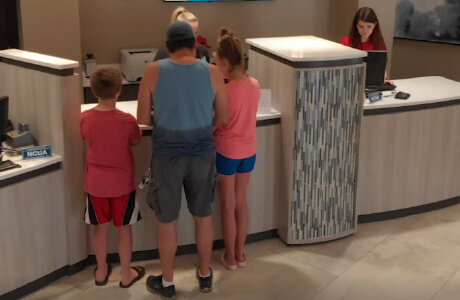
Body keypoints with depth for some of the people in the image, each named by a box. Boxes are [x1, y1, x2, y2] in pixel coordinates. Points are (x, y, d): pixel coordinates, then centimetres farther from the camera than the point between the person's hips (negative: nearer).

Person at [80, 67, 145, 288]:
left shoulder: (85, 118, -13)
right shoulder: (127, 120, -20)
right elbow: (136, 142, 0)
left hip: (96, 183, 2)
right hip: (122, 183, -2)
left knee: (101, 227, 17)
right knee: (124, 228, 13)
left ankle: (101, 271, 32)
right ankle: (126, 274, 25)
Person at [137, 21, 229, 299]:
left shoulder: (154, 71, -10)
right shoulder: (212, 72, -7)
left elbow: (143, 119, -5)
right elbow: (223, 119, 1)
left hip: (167, 154, -1)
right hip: (202, 153, 2)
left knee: (167, 220, 13)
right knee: (203, 215, 19)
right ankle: (205, 275, 35)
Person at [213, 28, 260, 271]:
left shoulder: (224, 91, -22)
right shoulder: (255, 85, -4)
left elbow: (215, 124, -14)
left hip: (227, 152, -6)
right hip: (248, 151, 6)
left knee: (227, 207, 9)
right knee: (241, 202, 18)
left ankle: (230, 257, 22)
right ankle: (240, 253, 30)